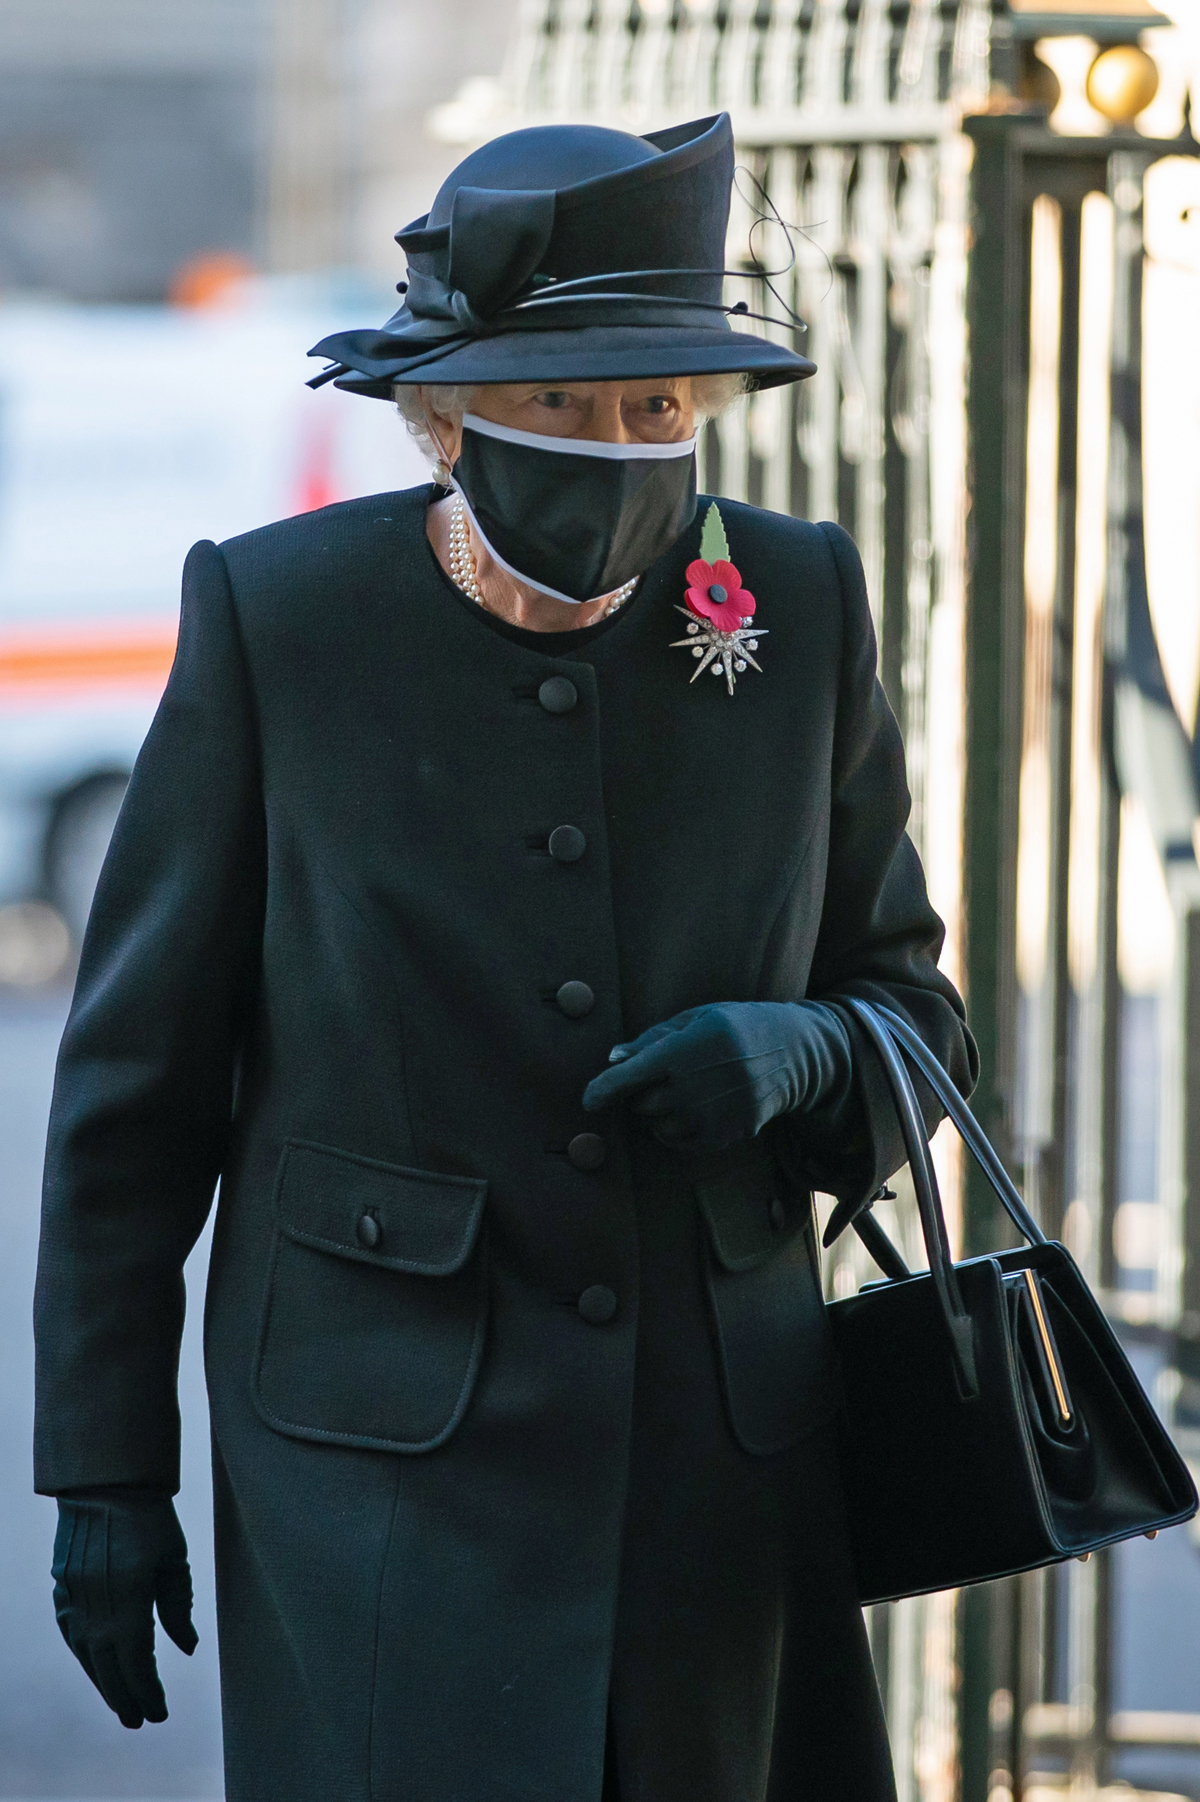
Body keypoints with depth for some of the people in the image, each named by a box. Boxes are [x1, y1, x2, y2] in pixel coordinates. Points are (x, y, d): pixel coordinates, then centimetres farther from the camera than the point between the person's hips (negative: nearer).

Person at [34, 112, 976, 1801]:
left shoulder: (799, 607, -1)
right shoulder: (276, 617, -8)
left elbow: (913, 1014, 10)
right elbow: (137, 1075, -1)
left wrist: (797, 1057, -15)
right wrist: (104, 1472, -2)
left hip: (723, 1462, 3)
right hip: (386, 1457, -3)